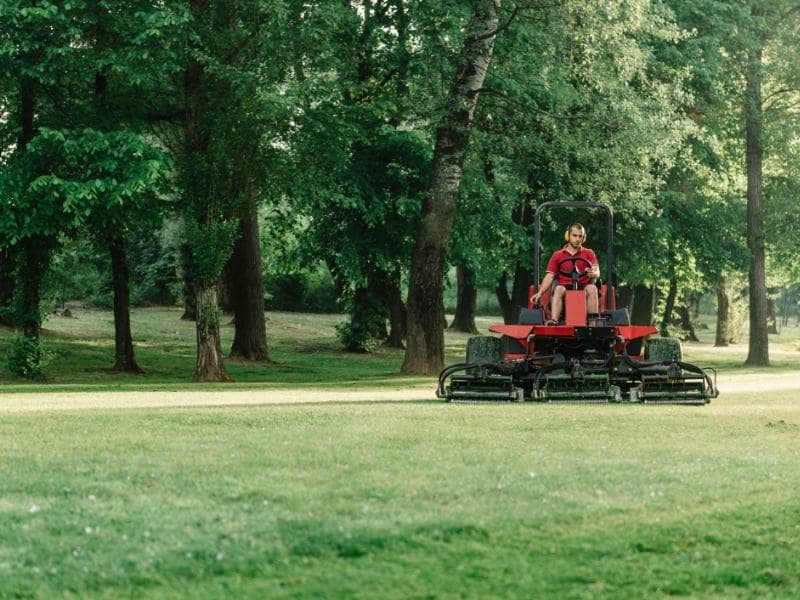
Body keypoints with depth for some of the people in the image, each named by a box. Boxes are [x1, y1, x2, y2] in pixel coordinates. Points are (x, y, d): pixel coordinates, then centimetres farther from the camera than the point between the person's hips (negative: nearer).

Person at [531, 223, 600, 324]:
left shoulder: (589, 253, 13)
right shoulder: (557, 255, 13)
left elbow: (597, 273, 0)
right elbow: (549, 276, 6)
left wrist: (593, 273, -27)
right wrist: (540, 292, -10)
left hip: (583, 288, 0)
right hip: (565, 288, 0)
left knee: (592, 288, -32)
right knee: (558, 289, -33)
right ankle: (554, 320, -50)